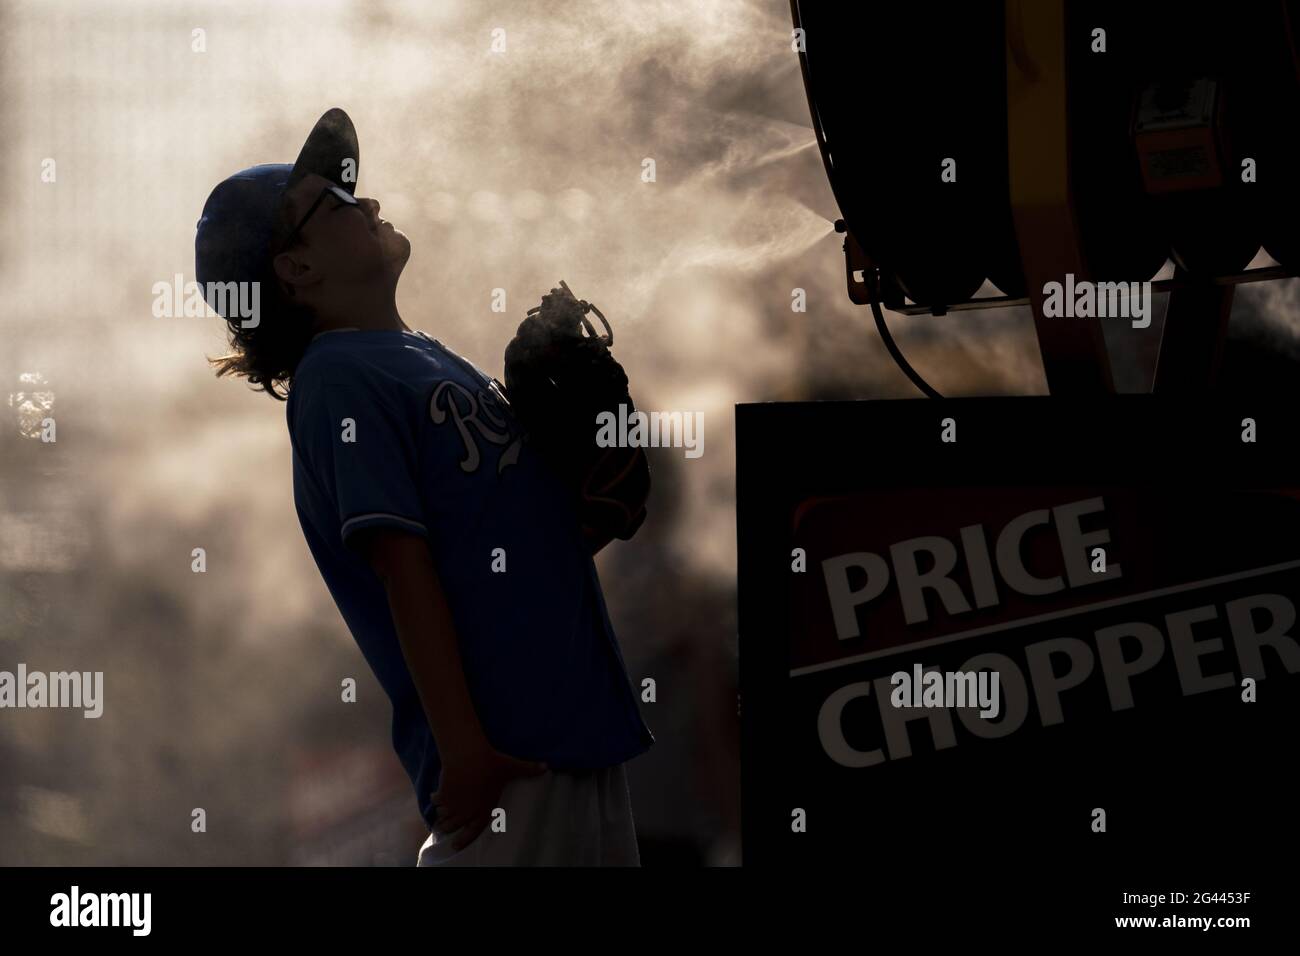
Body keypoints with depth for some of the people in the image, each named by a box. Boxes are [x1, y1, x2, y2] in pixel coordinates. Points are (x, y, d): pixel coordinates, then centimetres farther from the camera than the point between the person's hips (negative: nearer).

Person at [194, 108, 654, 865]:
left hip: (579, 723, 9)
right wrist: (463, 747, -21)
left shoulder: (430, 357, 17)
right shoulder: (339, 377, -8)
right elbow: (404, 569, -16)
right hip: (501, 746, -9)